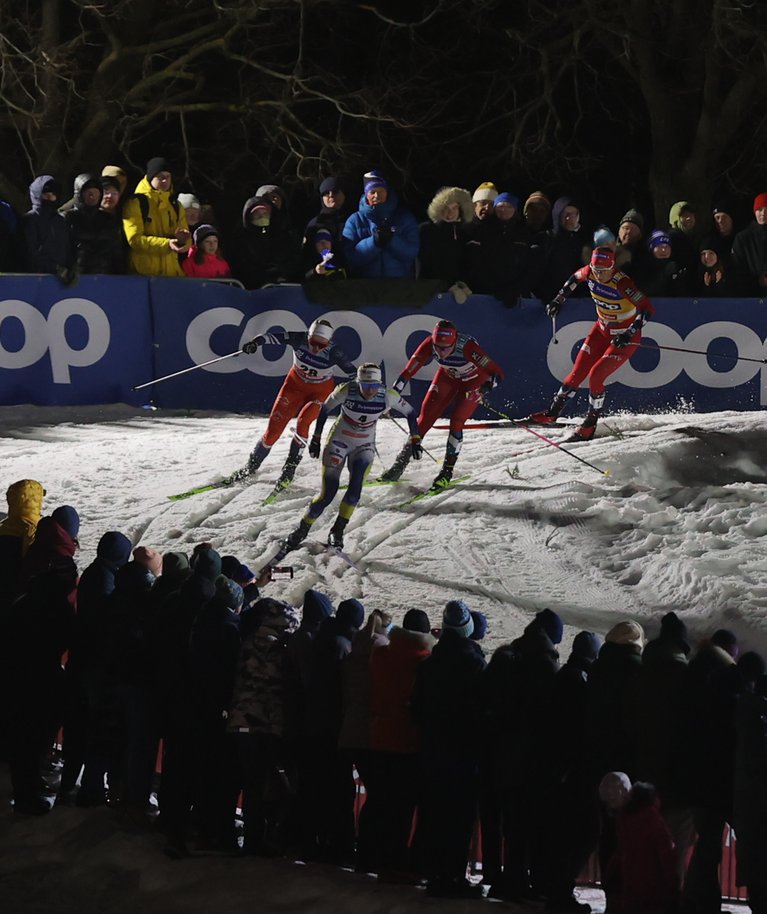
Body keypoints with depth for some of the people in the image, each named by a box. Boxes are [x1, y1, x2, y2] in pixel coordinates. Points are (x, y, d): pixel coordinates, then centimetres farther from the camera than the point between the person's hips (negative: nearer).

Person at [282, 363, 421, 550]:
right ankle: (302, 530, 13)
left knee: (355, 489, -20)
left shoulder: (388, 396, -21)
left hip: (364, 447, 2)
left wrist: (415, 440, -3)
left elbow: (409, 412, -3)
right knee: (328, 494, -8)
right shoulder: (346, 391, -25)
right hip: (338, 442, -2)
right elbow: (324, 409, -7)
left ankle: (337, 532, -4)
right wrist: (316, 438, -3)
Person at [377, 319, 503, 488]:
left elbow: (497, 373, -41)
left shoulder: (467, 347, -40)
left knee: (456, 422, -15)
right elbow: (408, 372, -27)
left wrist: (489, 385, -60)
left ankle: (447, 471, 0)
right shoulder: (429, 345, -31)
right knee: (426, 415, -3)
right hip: (448, 377, 3)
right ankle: (400, 463, 8)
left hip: (474, 380, -3)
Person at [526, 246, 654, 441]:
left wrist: (629, 334, -41)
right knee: (578, 372, 3)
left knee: (596, 375, -16)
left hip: (625, 337, -6)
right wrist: (559, 299, 7)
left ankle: (590, 424, -1)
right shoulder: (589, 273, -14)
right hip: (602, 329, 6)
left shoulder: (621, 283, -32)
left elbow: (647, 308, -34)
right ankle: (553, 412, 17)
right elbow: (575, 278, 12)